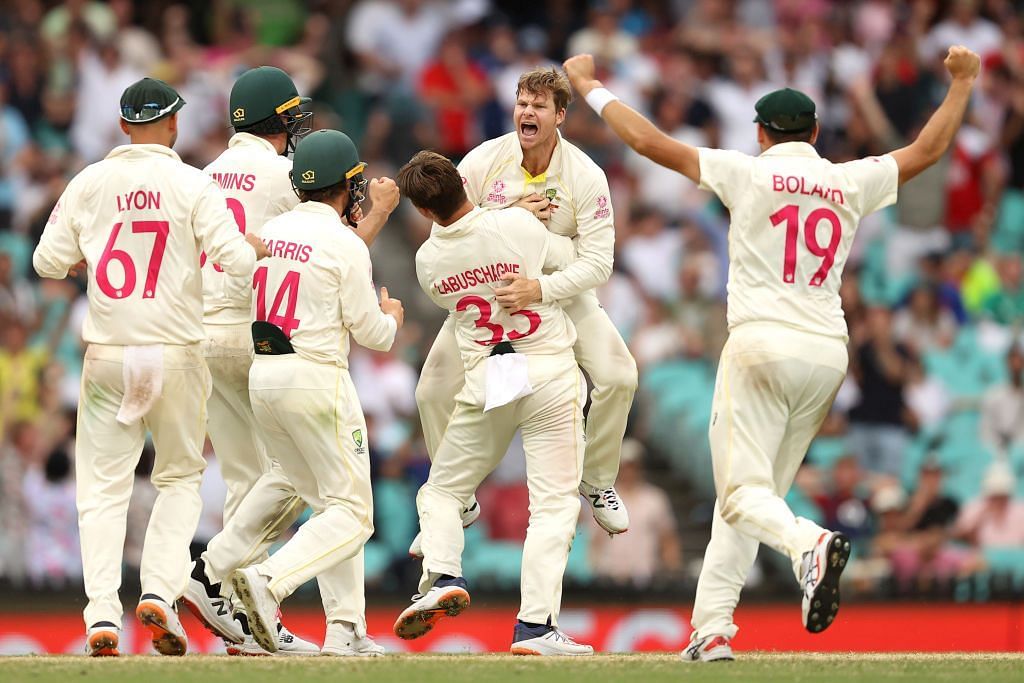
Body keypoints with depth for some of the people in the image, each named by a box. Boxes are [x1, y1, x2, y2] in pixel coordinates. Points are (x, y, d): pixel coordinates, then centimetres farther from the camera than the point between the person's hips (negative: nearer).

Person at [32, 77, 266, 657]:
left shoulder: (88, 184, 2)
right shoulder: (191, 185, -6)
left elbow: (49, 261, 5)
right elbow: (234, 258, -13)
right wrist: (258, 247, 9)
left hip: (107, 354, 1)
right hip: (175, 355, -1)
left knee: (104, 486, 5)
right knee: (181, 477, 15)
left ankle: (103, 612, -8)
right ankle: (160, 591, -3)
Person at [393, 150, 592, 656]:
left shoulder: (428, 261, 0)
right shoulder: (518, 225, -9)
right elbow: (572, 259, 7)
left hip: (485, 383, 2)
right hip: (550, 374, -2)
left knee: (442, 492, 20)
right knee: (553, 505, 0)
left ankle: (442, 577, -3)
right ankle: (535, 627, -9)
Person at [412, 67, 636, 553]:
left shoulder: (585, 176, -20)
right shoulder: (483, 162, -17)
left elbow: (597, 262, -25)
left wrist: (540, 290, -42)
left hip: (559, 288, -1)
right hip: (485, 288, 1)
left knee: (617, 376, -18)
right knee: (434, 391, -9)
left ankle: (597, 482, 10)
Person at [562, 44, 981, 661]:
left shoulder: (750, 174, 0)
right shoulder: (850, 182, 9)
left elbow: (650, 141, -1)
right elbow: (929, 149, 20)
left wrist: (589, 86, 10)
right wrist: (963, 81, 31)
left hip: (762, 345, -5)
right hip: (829, 352, 5)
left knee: (744, 494, -8)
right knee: (758, 490, 13)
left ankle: (810, 544, -39)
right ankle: (712, 628, 7)